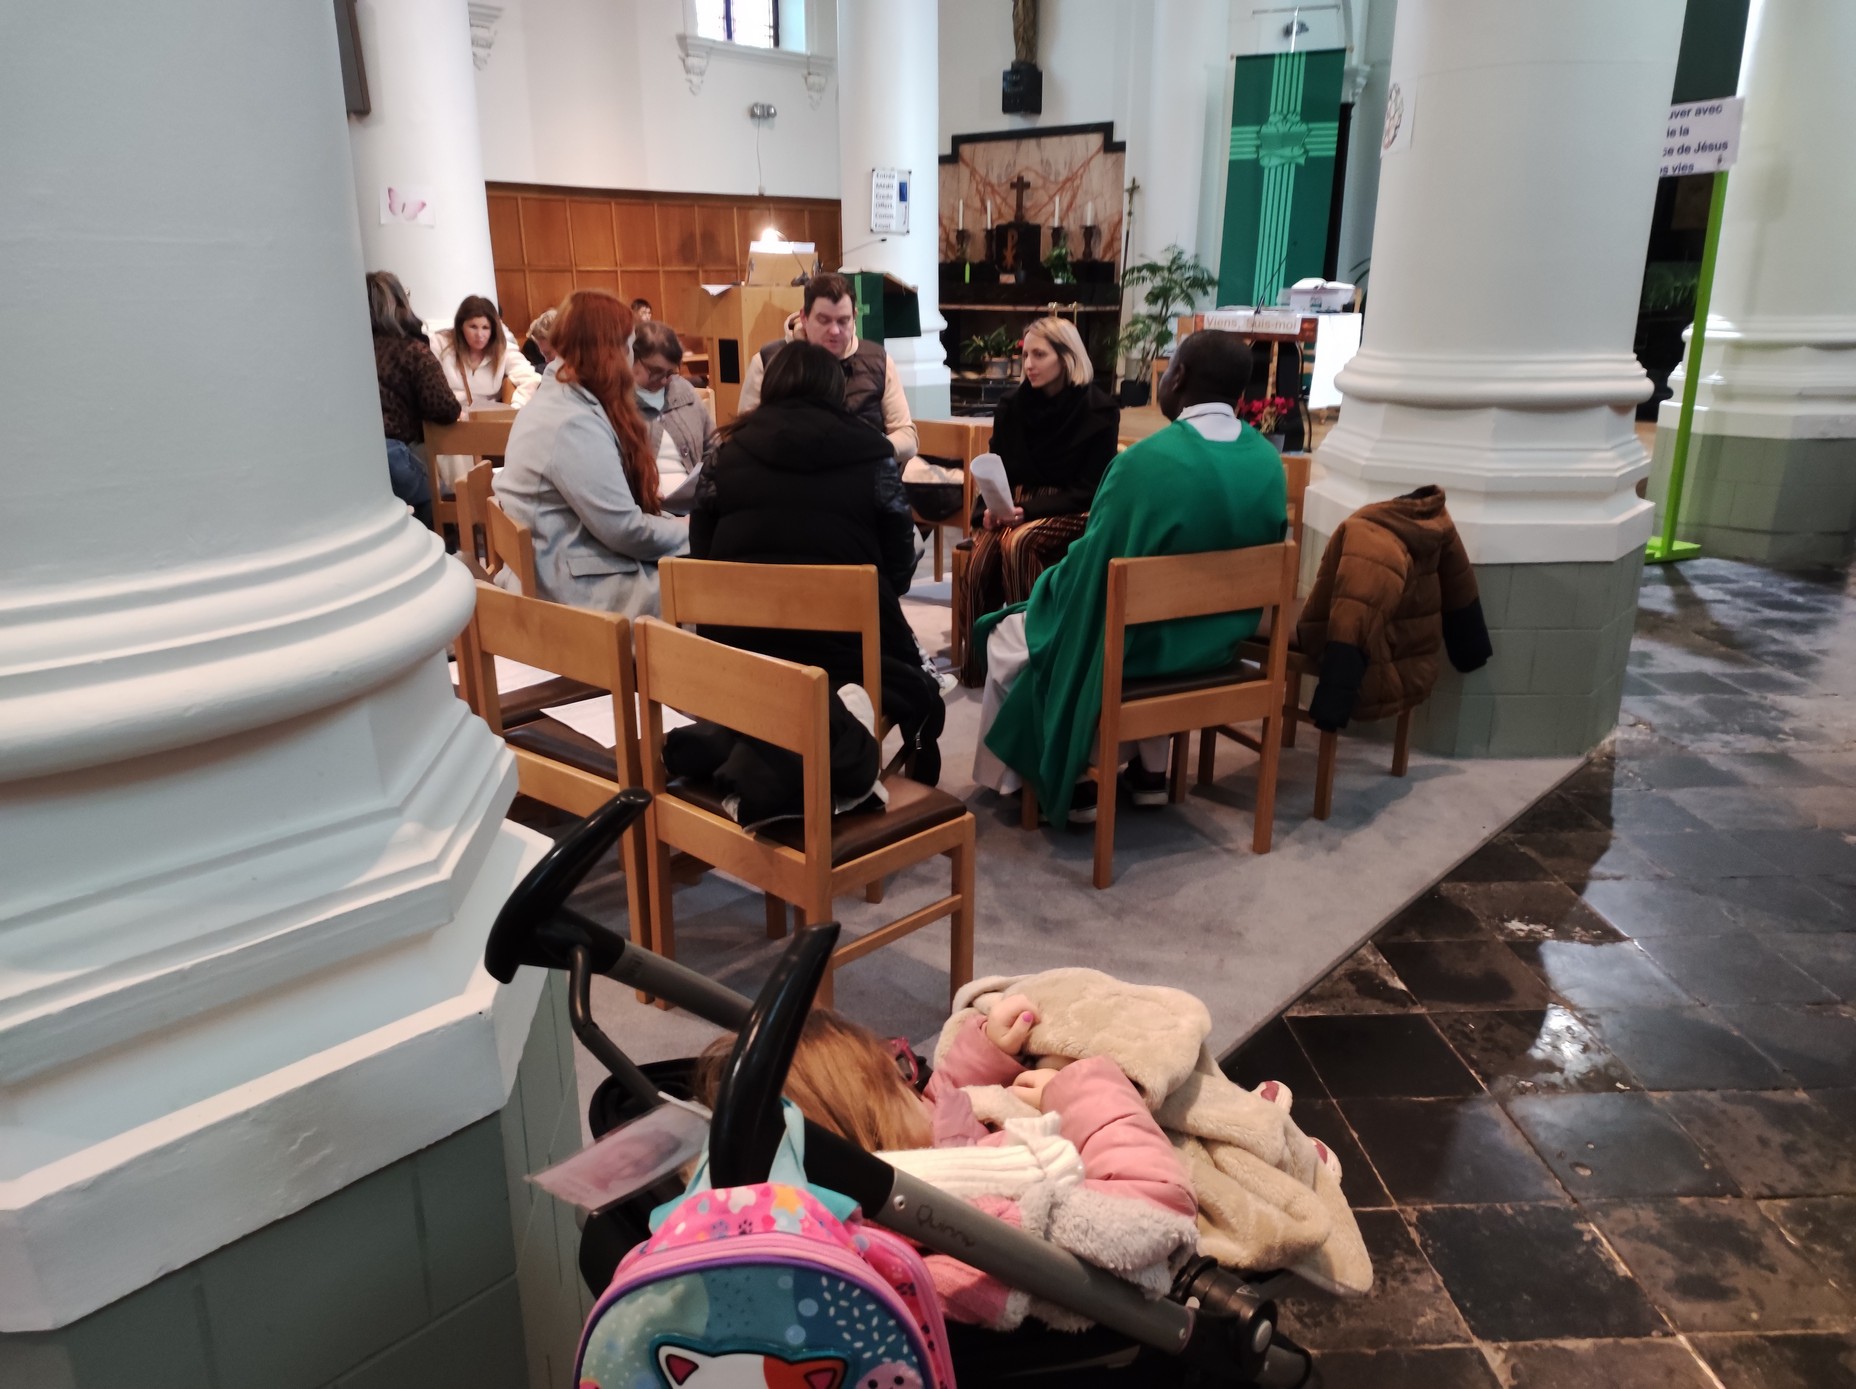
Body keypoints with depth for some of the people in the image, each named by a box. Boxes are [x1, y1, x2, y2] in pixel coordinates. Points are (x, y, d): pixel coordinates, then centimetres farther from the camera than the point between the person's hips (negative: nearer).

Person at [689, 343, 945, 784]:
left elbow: (703, 557, 12)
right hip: (847, 642, -3)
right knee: (920, 697, 22)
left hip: (738, 649, 3)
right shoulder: (869, 453, 2)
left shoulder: (727, 452, 8)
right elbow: (900, 564, 6)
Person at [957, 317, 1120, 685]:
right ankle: (978, 659, -18)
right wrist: (990, 509, -13)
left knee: (1017, 543, -35)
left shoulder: (1098, 411, -7)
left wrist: (1029, 510, -21)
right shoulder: (1013, 406, 6)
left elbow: (1089, 490, -10)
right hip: (1019, 505, 4)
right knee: (980, 555, -28)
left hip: (1072, 513, -4)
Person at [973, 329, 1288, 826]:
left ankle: (1069, 781, 22)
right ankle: (1151, 770, 34)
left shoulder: (1146, 461, -27)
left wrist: (1053, 579, 5)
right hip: (1220, 638, 6)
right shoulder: (1269, 462, -7)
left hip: (1135, 643, -6)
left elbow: (1093, 568, -17)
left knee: (1006, 636, 17)